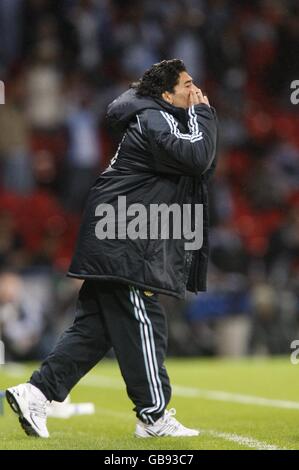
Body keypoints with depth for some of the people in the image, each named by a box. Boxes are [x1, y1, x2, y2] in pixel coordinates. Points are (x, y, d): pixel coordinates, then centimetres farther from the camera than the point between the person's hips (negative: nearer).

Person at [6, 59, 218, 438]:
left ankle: (35, 393, 5)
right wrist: (203, 113, -11)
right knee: (142, 325, -5)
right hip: (125, 249, -11)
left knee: (94, 327, 9)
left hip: (113, 247, 11)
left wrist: (200, 117, 9)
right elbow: (197, 157, -24)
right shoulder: (154, 120, -11)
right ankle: (154, 415, 1)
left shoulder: (157, 120, 22)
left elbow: (204, 166, 21)